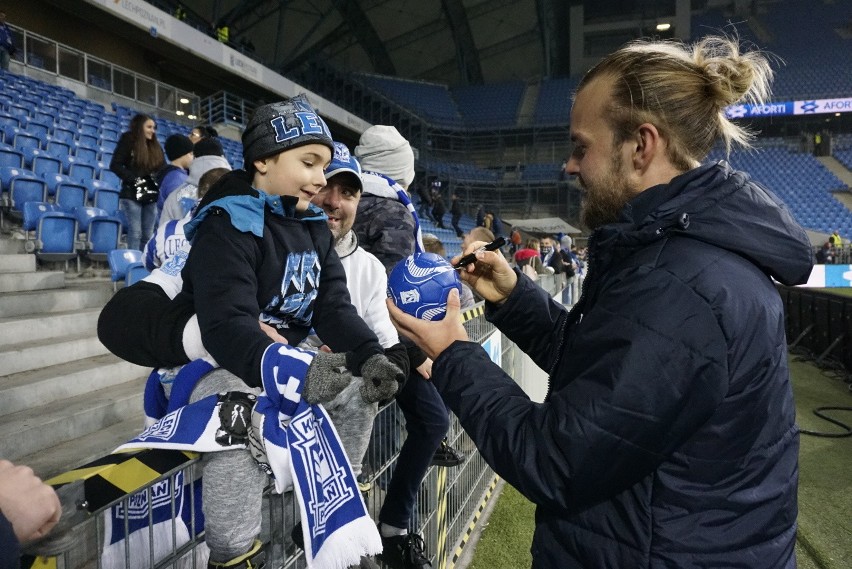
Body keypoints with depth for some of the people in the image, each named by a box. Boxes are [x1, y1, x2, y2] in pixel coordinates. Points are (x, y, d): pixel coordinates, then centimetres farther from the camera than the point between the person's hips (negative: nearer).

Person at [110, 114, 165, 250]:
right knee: (135, 232, -7)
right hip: (132, 194, -5)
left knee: (148, 234, 5)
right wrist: (135, 179, -16)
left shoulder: (156, 147, 14)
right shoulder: (128, 141, -1)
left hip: (152, 196, 5)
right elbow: (115, 165, -7)